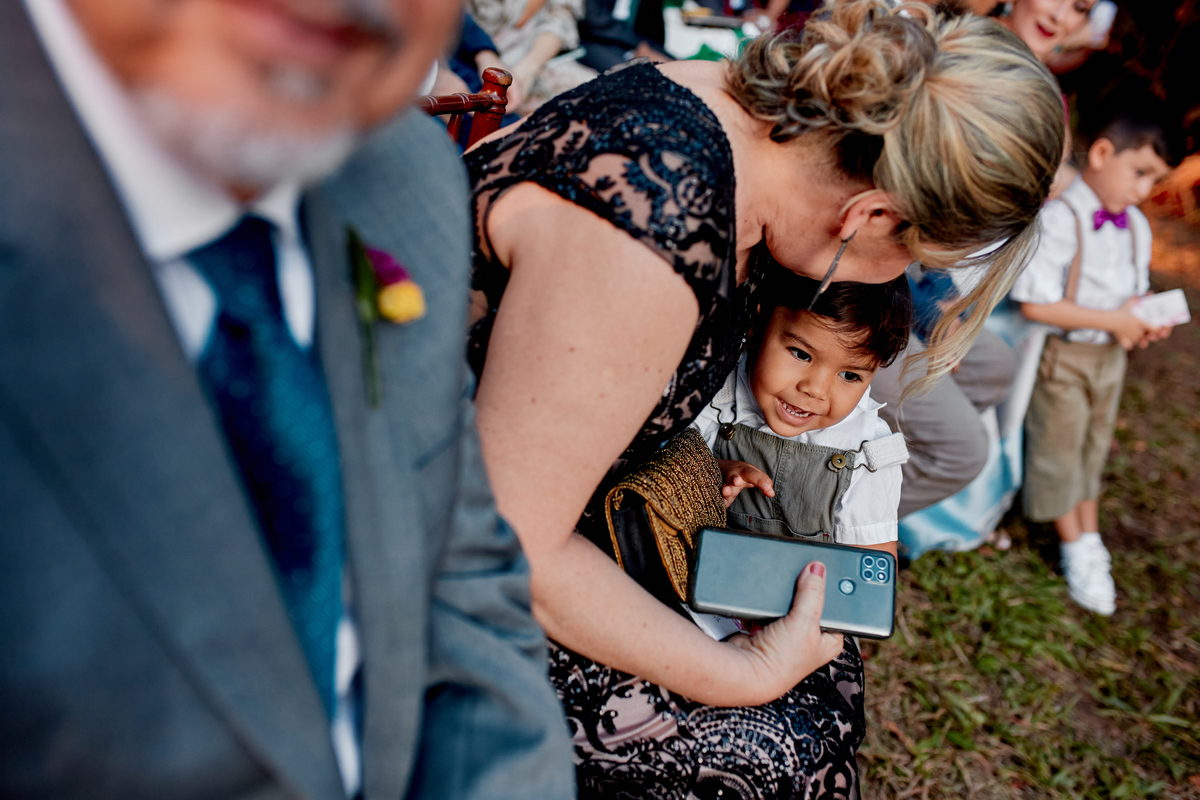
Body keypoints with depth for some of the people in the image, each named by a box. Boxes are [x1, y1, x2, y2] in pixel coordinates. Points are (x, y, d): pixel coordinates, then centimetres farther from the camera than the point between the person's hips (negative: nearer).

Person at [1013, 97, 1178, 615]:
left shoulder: (1136, 226, 3)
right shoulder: (1059, 219, -22)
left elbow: (1133, 294, 16)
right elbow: (1035, 304, -27)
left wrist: (1144, 323, -7)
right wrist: (1113, 321, -22)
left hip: (1111, 355, 7)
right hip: (1064, 357, -7)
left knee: (1094, 447, 19)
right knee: (1059, 450, 7)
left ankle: (1090, 538, 34)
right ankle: (1077, 550, 23)